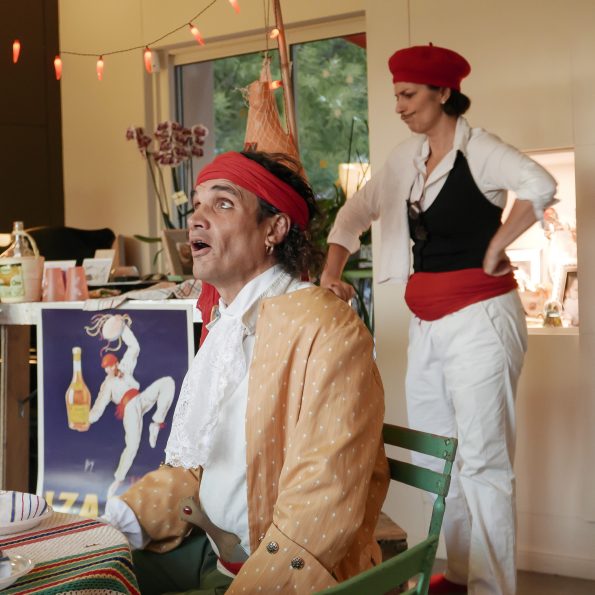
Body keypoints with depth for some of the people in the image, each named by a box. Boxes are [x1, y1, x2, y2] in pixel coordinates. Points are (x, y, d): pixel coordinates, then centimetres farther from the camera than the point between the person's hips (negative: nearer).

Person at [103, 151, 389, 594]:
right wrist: (130, 516, -3)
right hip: (211, 552, 8)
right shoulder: (224, 324, 8)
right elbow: (199, 460, 12)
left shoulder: (323, 327, -20)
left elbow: (322, 507, -25)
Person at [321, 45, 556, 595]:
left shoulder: (478, 151, -11)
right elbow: (356, 213, 17)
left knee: (482, 461, -4)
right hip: (427, 323, 8)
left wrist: (494, 250, -22)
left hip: (479, 317, -8)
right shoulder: (406, 159, 10)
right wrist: (331, 272, 5)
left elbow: (539, 186, -30)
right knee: (435, 456, 14)